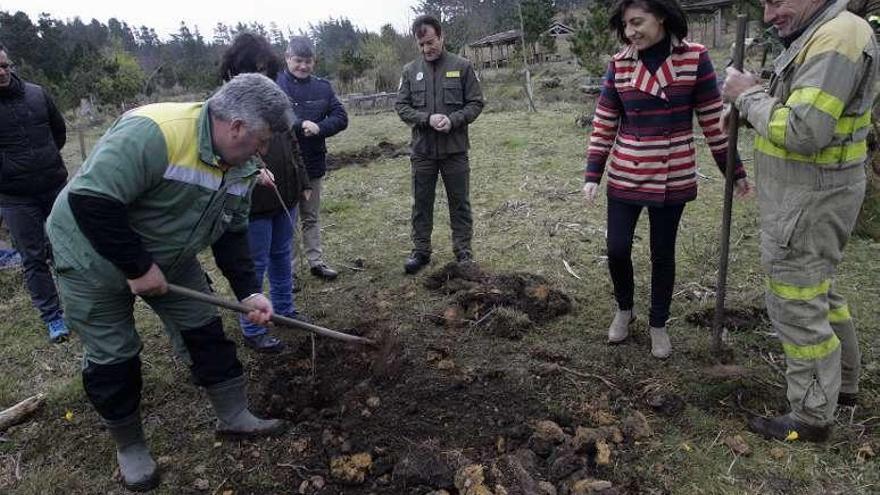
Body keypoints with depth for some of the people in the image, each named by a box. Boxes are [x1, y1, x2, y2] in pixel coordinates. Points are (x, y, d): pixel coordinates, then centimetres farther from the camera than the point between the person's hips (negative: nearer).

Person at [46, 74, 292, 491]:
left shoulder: (240, 166, -8)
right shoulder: (153, 132, -36)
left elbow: (232, 232, 0)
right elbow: (91, 203, -37)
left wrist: (247, 291, -10)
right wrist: (138, 268, -28)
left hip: (169, 257, 7)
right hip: (94, 257, -6)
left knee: (206, 330, 6)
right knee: (113, 358, 5)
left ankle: (234, 417, 22)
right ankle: (129, 446, 26)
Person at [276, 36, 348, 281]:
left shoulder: (322, 87, 4)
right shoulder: (274, 84, -10)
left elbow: (341, 117, 0)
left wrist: (319, 127, -18)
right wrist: (300, 125, -27)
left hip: (314, 163, 4)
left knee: (311, 217, 18)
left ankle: (316, 261, 30)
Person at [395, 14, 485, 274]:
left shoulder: (462, 66, -1)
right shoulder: (410, 70, 4)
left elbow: (476, 103, -1)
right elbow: (401, 106, 2)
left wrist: (453, 120, -18)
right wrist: (428, 118, -15)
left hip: (455, 148, -2)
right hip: (422, 150, 2)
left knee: (460, 202, 8)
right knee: (421, 203, 10)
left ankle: (463, 249, 21)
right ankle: (421, 250, 22)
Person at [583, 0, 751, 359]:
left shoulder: (695, 58, -7)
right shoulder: (619, 64, -2)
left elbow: (713, 120, -1)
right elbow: (604, 125, 1)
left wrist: (734, 171, 2)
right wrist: (592, 175, -4)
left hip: (673, 179, -1)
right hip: (625, 178, 2)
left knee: (662, 254, 9)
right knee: (617, 249, 3)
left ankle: (658, 325, 29)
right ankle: (624, 310, 31)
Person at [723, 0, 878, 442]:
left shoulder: (837, 38, -20)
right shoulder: (816, 35, 14)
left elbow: (802, 131, -28)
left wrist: (748, 97, -15)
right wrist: (755, 99, -1)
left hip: (809, 202, -11)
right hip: (808, 195, 11)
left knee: (797, 306, -1)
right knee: (818, 291, 23)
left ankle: (812, 418, 14)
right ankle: (842, 383, 40)